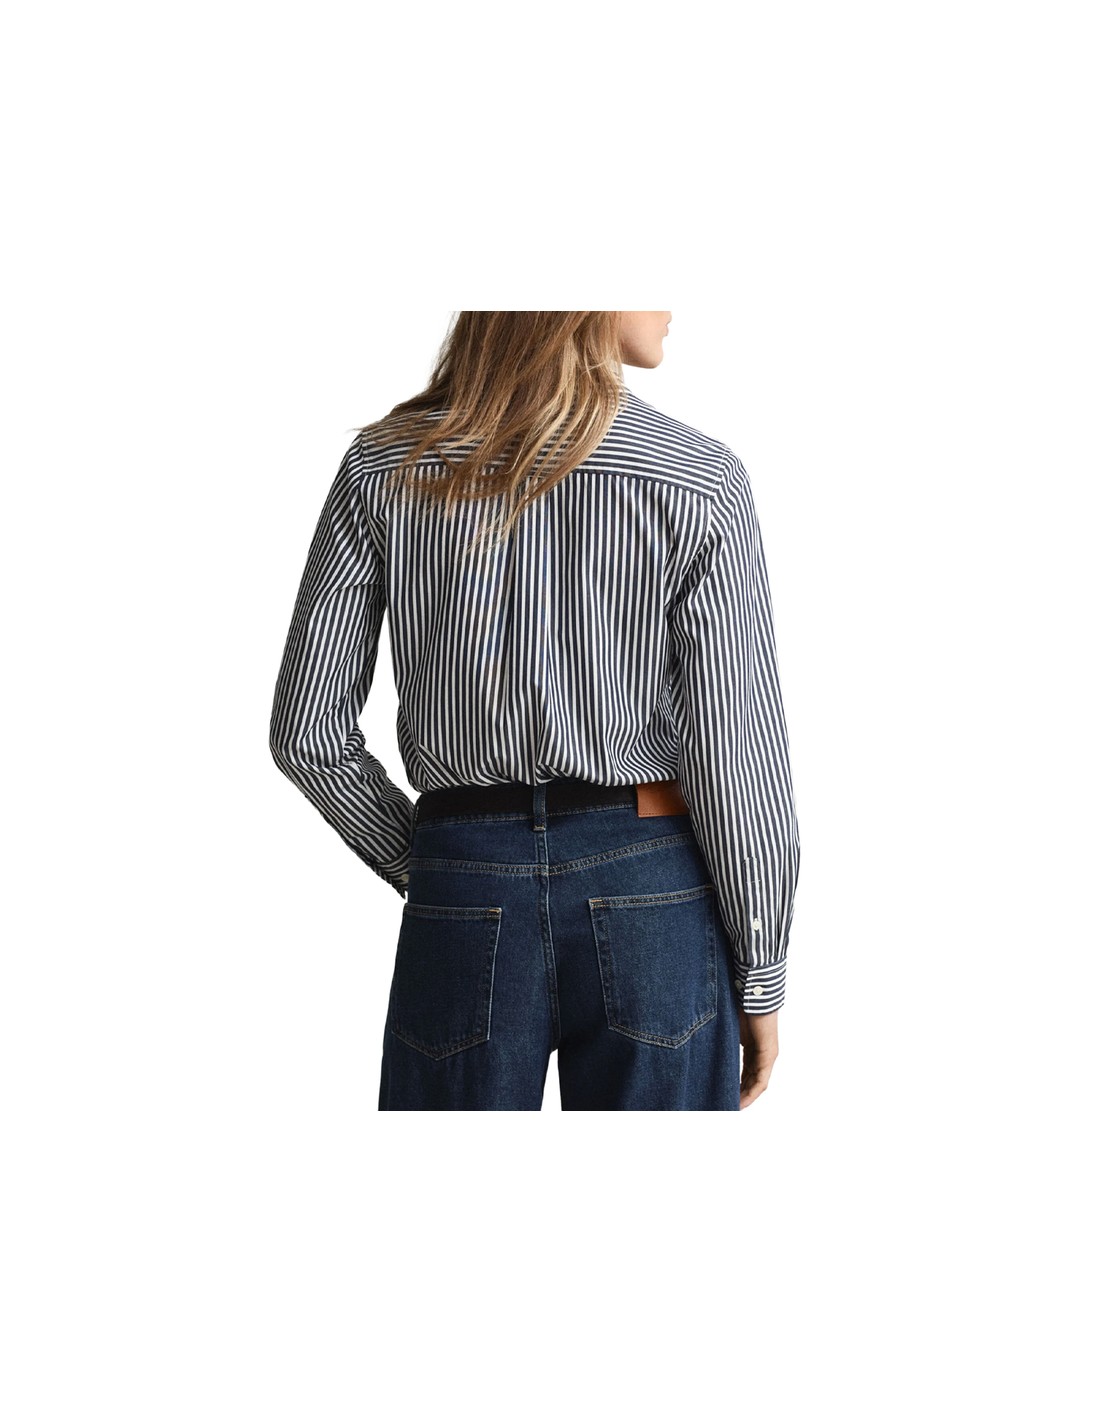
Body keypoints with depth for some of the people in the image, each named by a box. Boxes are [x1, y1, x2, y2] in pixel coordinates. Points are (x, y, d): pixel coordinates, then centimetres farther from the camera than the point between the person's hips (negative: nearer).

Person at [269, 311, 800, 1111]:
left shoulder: (385, 469, -3)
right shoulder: (698, 483, -10)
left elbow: (308, 730, -1)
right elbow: (737, 759, -9)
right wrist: (761, 979, 2)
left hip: (465, 912, 2)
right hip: (654, 899, -1)